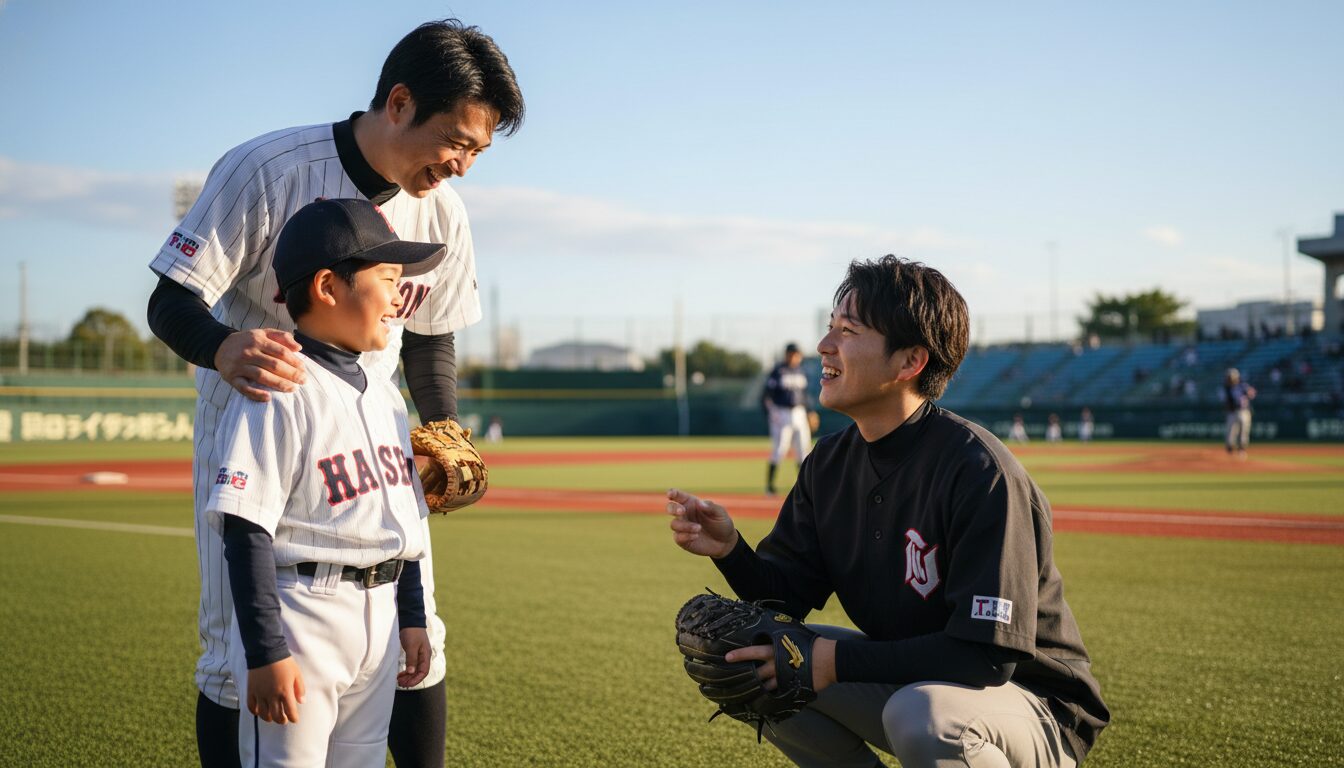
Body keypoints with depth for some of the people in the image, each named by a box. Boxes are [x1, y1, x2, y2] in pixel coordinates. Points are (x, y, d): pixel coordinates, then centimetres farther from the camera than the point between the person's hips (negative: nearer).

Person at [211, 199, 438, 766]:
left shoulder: (385, 394, 13)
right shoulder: (275, 395, -14)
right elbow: (247, 530, -17)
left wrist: (412, 616, 18)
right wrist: (266, 653, -19)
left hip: (378, 621, 8)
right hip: (299, 619, -8)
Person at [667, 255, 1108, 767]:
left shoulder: (980, 472, -25)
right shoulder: (831, 462, -1)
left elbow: (988, 654, -29)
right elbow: (786, 598, 2)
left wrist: (840, 661, -27)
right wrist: (731, 552, -18)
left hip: (1033, 702, -7)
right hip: (905, 679, 7)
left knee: (921, 714, -37)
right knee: (749, 662, -5)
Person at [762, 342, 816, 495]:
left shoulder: (800, 372, 13)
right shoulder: (777, 372, -5)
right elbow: (766, 396, -8)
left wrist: (809, 413, 14)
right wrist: (770, 413, -22)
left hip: (800, 414, 6)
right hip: (781, 414, -6)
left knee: (804, 450, 4)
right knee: (779, 450, -10)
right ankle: (769, 485, -3)